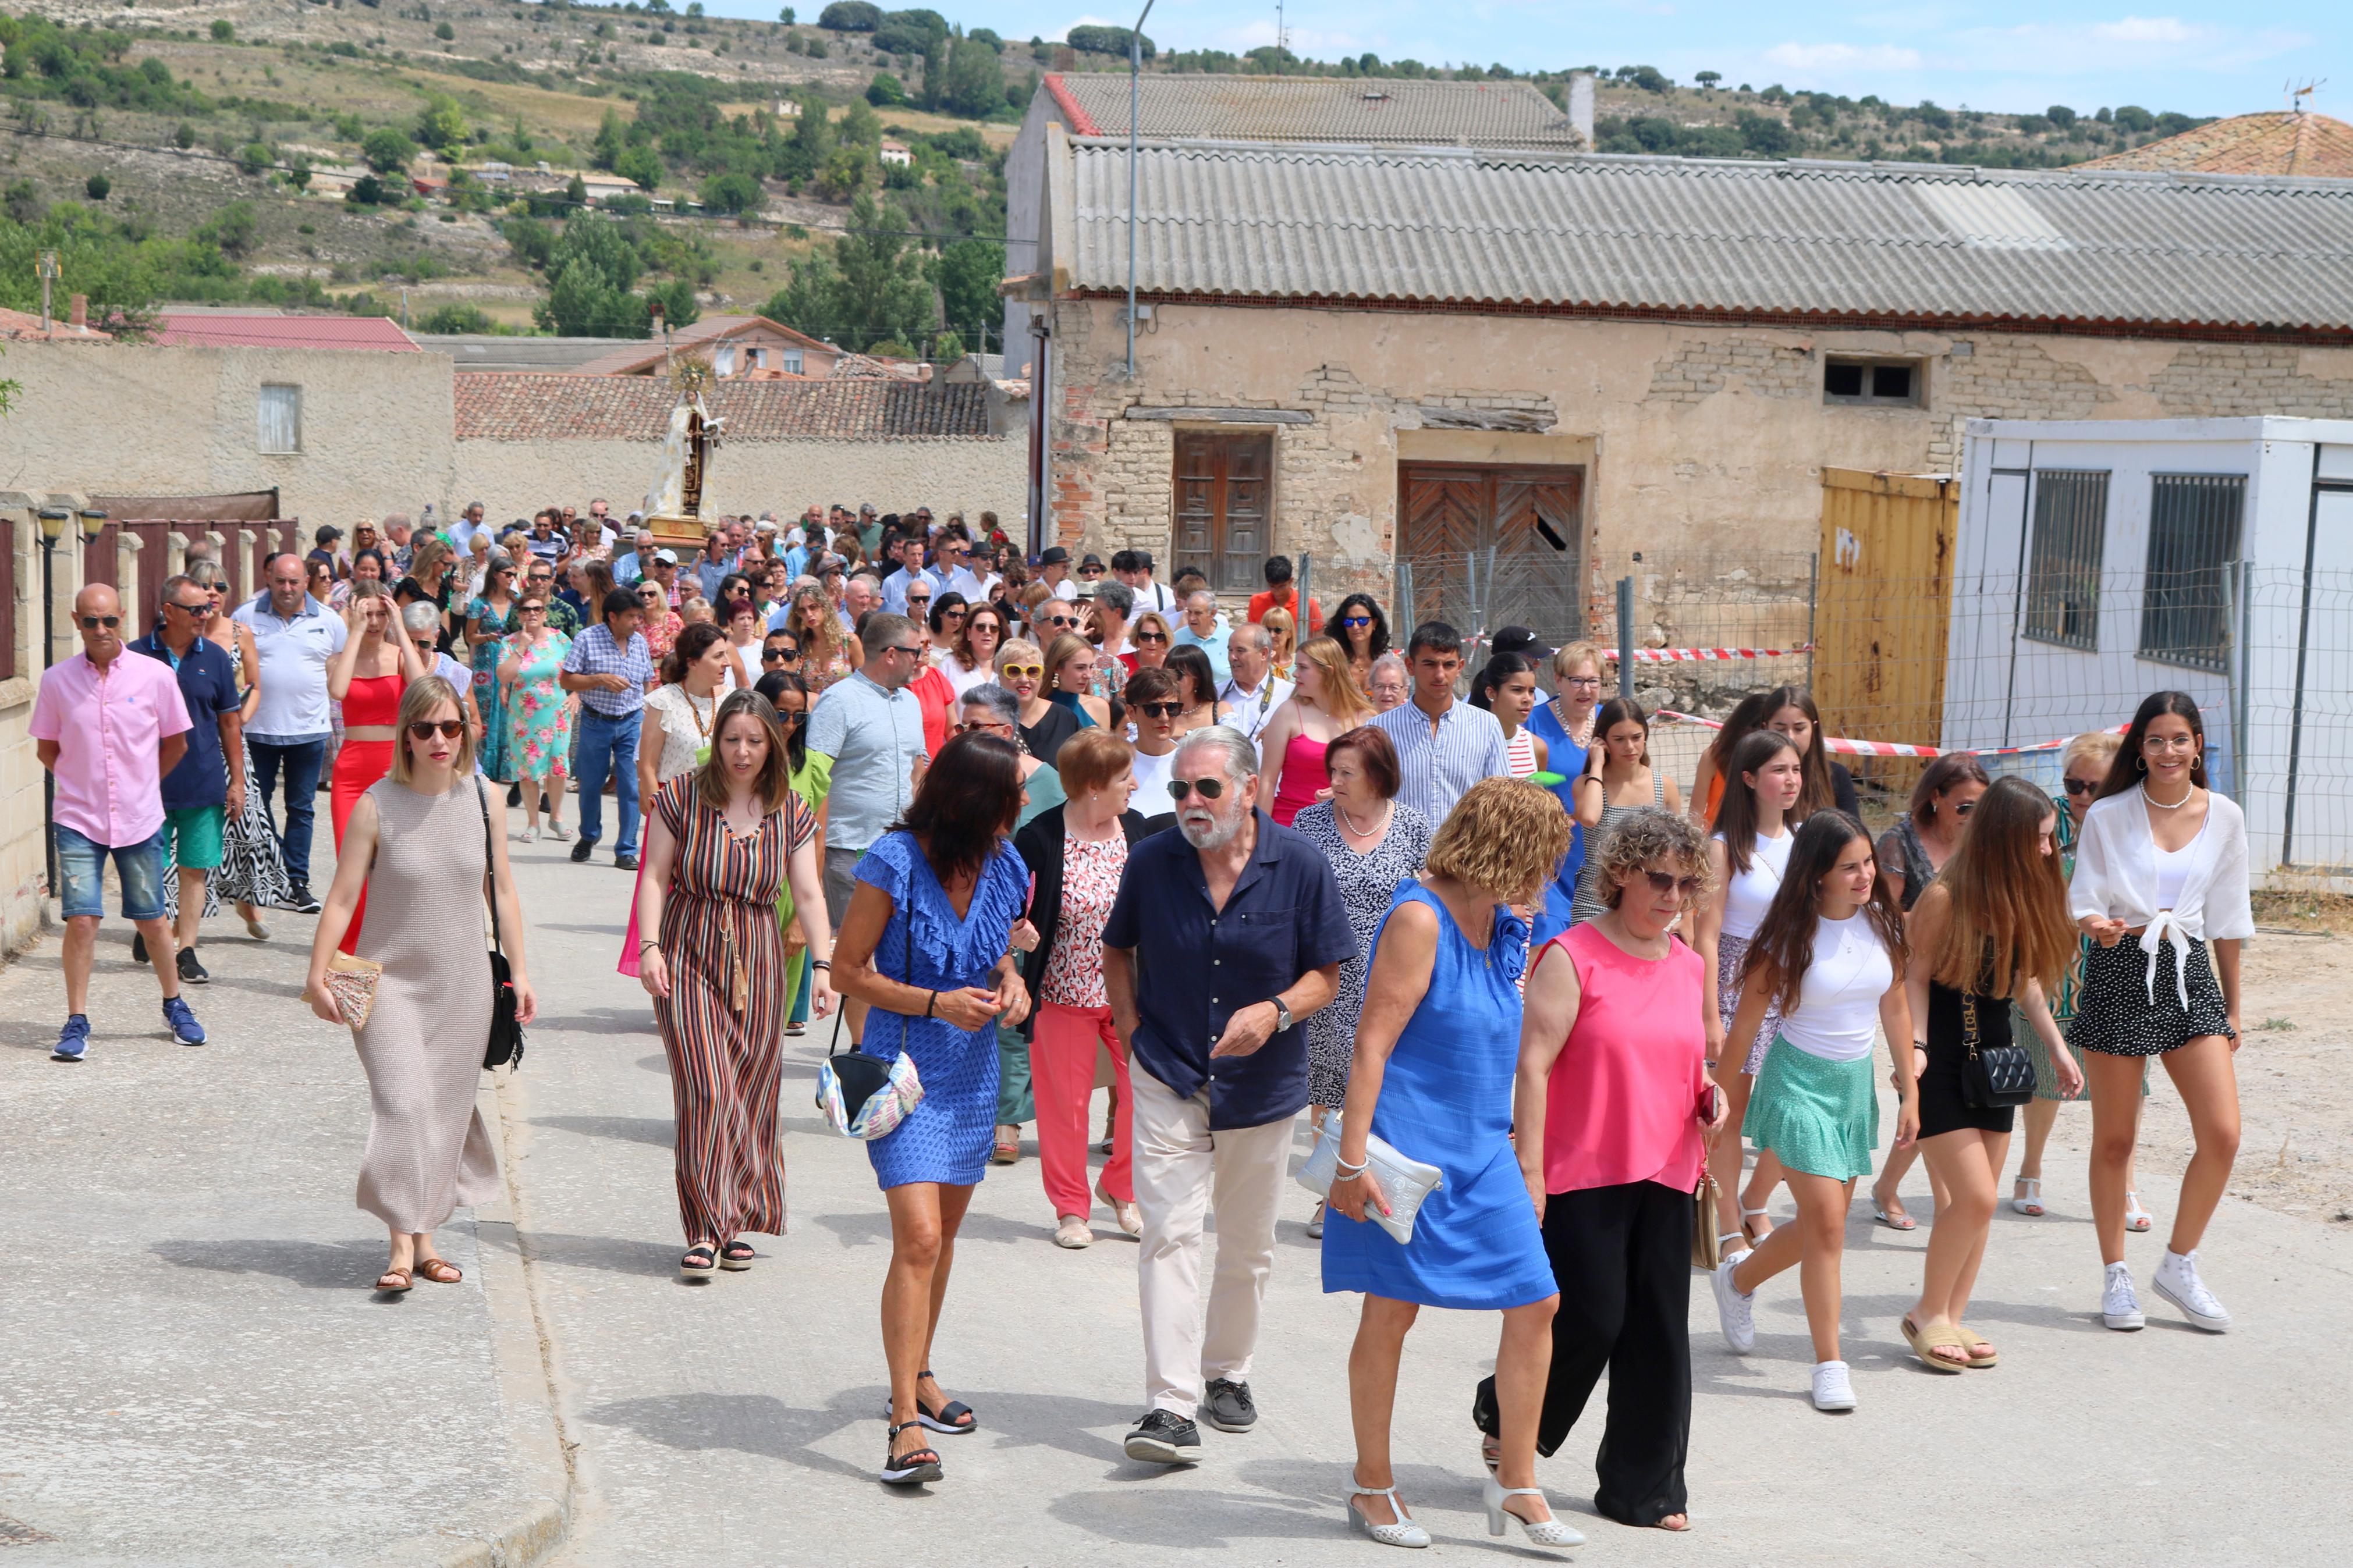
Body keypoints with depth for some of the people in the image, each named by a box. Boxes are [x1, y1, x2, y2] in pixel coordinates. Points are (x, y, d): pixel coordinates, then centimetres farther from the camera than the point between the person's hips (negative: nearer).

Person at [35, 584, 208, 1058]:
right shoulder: (57, 680, -4)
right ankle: (77, 1022, 4)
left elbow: (176, 743, 9)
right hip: (78, 820, 0)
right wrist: (81, 783, 8)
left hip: (139, 819, 0)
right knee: (81, 919, -7)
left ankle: (174, 1006, 28)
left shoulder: (156, 676, -5)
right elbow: (46, 747, 11)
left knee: (152, 919, 10)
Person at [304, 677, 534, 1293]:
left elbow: (502, 892, 9)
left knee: (448, 1106, 6)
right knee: (401, 1103, -14)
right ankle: (403, 1246, -12)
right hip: (391, 977, -3)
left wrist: (519, 971, 9)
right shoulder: (377, 805, -9)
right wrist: (317, 976, -12)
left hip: (464, 982, 3)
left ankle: (425, 1235, 18)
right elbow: (342, 898, -7)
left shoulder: (485, 800, 1)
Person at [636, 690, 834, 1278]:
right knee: (707, 1089, -11)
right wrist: (650, 948, -10)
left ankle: (736, 1222, 16)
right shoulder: (682, 797, -1)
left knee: (751, 1094, 3)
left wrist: (824, 965, -6)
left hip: (757, 962, 3)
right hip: (689, 956, -2)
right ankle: (705, 1230, -7)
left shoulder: (790, 813, 5)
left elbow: (810, 895, 3)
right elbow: (655, 877, 0)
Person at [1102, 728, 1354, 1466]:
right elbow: (1117, 949, 11)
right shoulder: (1152, 861, -6)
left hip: (1263, 1084, 1)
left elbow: (1326, 973, -4)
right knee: (1170, 1232, -12)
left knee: (1248, 1246, 14)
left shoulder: (1300, 866, -10)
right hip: (1169, 1079, -1)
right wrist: (1131, 1029, 1)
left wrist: (1275, 1013, -21)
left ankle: (1227, 1371, 35)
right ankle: (1171, 1406, -14)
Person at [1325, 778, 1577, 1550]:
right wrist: (1352, 1160, -22)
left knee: (1535, 1304, 4)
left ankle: (1516, 1482, 17)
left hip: (1481, 1152, 8)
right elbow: (1372, 1043, -17)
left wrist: (1528, 1165, 23)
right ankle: (1372, 1483, 19)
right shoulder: (1420, 918, -14)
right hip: (1409, 1149, -8)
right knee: (1392, 1310, 2)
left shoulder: (1502, 928, 11)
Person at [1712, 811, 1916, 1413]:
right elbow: (1747, 1020, -7)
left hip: (1857, 1082, 5)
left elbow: (1895, 1007, 8)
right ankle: (1829, 1364, -2)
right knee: (1826, 1221, -12)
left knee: (1821, 1224, 11)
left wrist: (1910, 1091, 8)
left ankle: (1739, 1278, 39)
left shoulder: (1882, 922, -2)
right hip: (1799, 1080, -5)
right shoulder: (1791, 935, -15)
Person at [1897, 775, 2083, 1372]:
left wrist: (2057, 1048, 13)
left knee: (1979, 1201, 8)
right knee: (1974, 1196, -10)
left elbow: (2027, 980, 13)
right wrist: (1916, 1048, -21)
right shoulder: (1946, 897, -16)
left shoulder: (2026, 897, 3)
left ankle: (1952, 1318, 19)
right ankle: (1927, 1314, 7)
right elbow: (1916, 976, -12)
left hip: (1992, 1058, 7)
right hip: (1941, 1062, -7)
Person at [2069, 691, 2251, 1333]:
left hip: (2190, 973, 2)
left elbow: (2227, 919, 12)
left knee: (2222, 1134, -8)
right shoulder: (2108, 817, -2)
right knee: (2114, 1140, 4)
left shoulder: (2224, 817, 5)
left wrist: (2233, 1006, 15)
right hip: (2120, 973, -2)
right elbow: (2082, 904, -1)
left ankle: (2180, 1265, 12)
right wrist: (2097, 926, -25)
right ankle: (2116, 1276, 19)